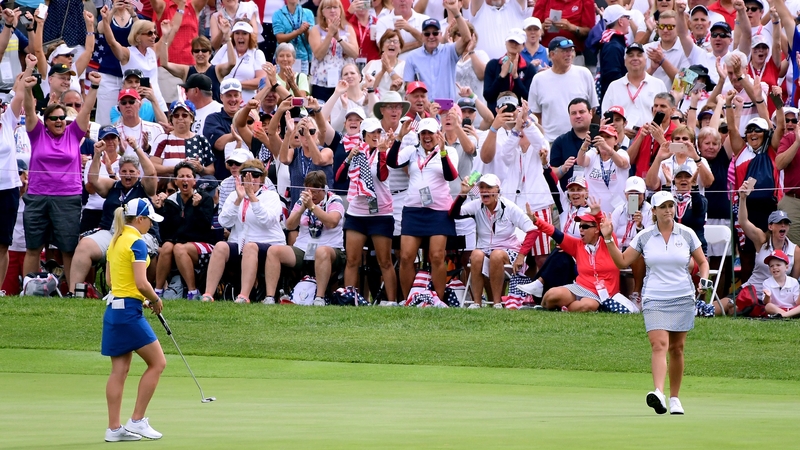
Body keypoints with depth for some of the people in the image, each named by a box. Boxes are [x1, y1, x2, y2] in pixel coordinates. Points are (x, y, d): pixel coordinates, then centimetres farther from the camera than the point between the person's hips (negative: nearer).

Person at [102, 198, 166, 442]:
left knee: (119, 370, 8)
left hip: (113, 308, 9)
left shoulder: (115, 241, 14)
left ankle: (114, 428, 6)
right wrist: (156, 300, -1)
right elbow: (141, 283, -20)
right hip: (129, 310, -9)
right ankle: (137, 420, -3)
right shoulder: (136, 242, -13)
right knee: (157, 362, -1)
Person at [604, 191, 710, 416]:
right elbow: (622, 261, 7)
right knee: (659, 345, -19)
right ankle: (658, 393, -34)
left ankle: (674, 398, 17)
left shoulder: (687, 234, 3)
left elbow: (702, 262, 13)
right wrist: (608, 239, -3)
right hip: (654, 299, -1)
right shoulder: (644, 236, 3)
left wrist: (704, 280, -6)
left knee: (676, 348, 6)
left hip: (682, 298, 1)